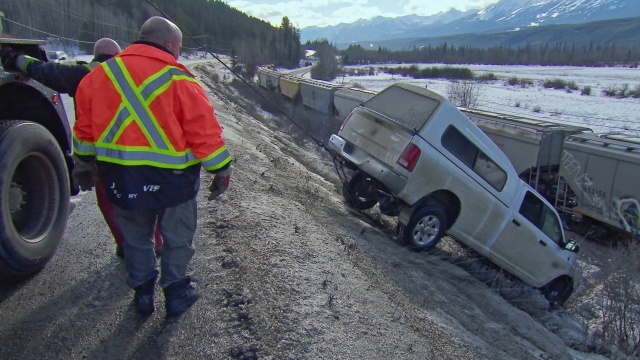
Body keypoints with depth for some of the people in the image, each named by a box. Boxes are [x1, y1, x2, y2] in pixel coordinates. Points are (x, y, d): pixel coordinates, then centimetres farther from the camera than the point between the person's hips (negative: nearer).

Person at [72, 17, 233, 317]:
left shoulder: (99, 75, 3)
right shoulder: (179, 81, -13)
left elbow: (84, 126, 11)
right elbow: (205, 131, -13)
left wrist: (86, 161, 24)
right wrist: (221, 170, -4)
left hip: (120, 179, 4)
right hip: (172, 178, -4)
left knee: (136, 238, 22)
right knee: (177, 239, 16)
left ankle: (142, 292, 34)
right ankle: (176, 293, 26)